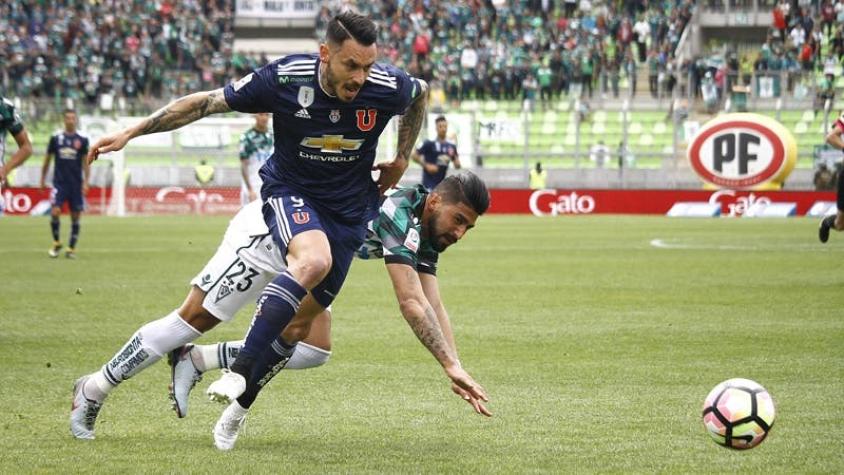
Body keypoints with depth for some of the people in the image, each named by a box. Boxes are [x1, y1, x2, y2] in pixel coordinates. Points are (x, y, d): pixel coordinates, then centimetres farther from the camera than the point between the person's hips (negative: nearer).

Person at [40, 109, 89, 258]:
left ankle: (71, 248, 12)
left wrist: (86, 182, -6)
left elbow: (86, 163, 3)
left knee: (75, 216, 2)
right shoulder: (56, 138, 3)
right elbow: (47, 159, 12)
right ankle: (56, 243, 7)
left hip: (76, 184, 1)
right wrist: (43, 180, 13)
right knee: (55, 212, -14)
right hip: (59, 183, 0)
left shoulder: (82, 140, 2)